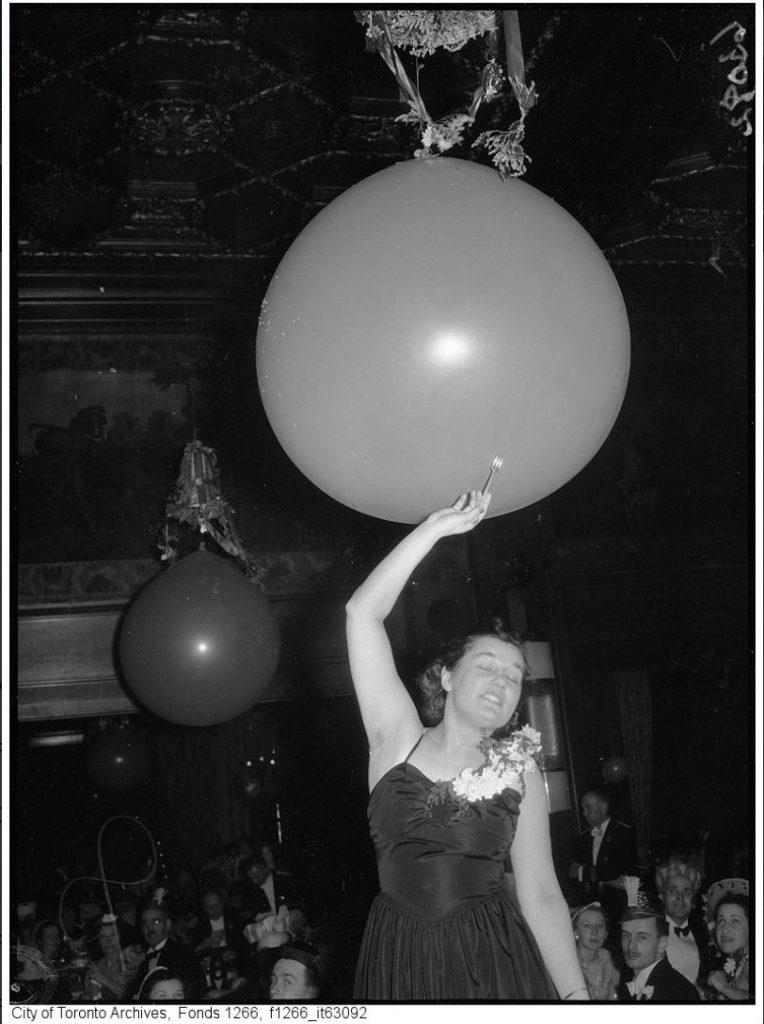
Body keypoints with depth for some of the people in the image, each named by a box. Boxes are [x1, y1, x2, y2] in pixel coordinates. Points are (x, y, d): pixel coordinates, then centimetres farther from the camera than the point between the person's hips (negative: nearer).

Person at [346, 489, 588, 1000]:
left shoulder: (521, 773, 3)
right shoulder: (399, 738, 0)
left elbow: (541, 896, 3)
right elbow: (362, 613, -7)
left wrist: (578, 994, -7)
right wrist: (436, 527, -10)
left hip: (497, 963, 1)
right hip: (399, 959, 0)